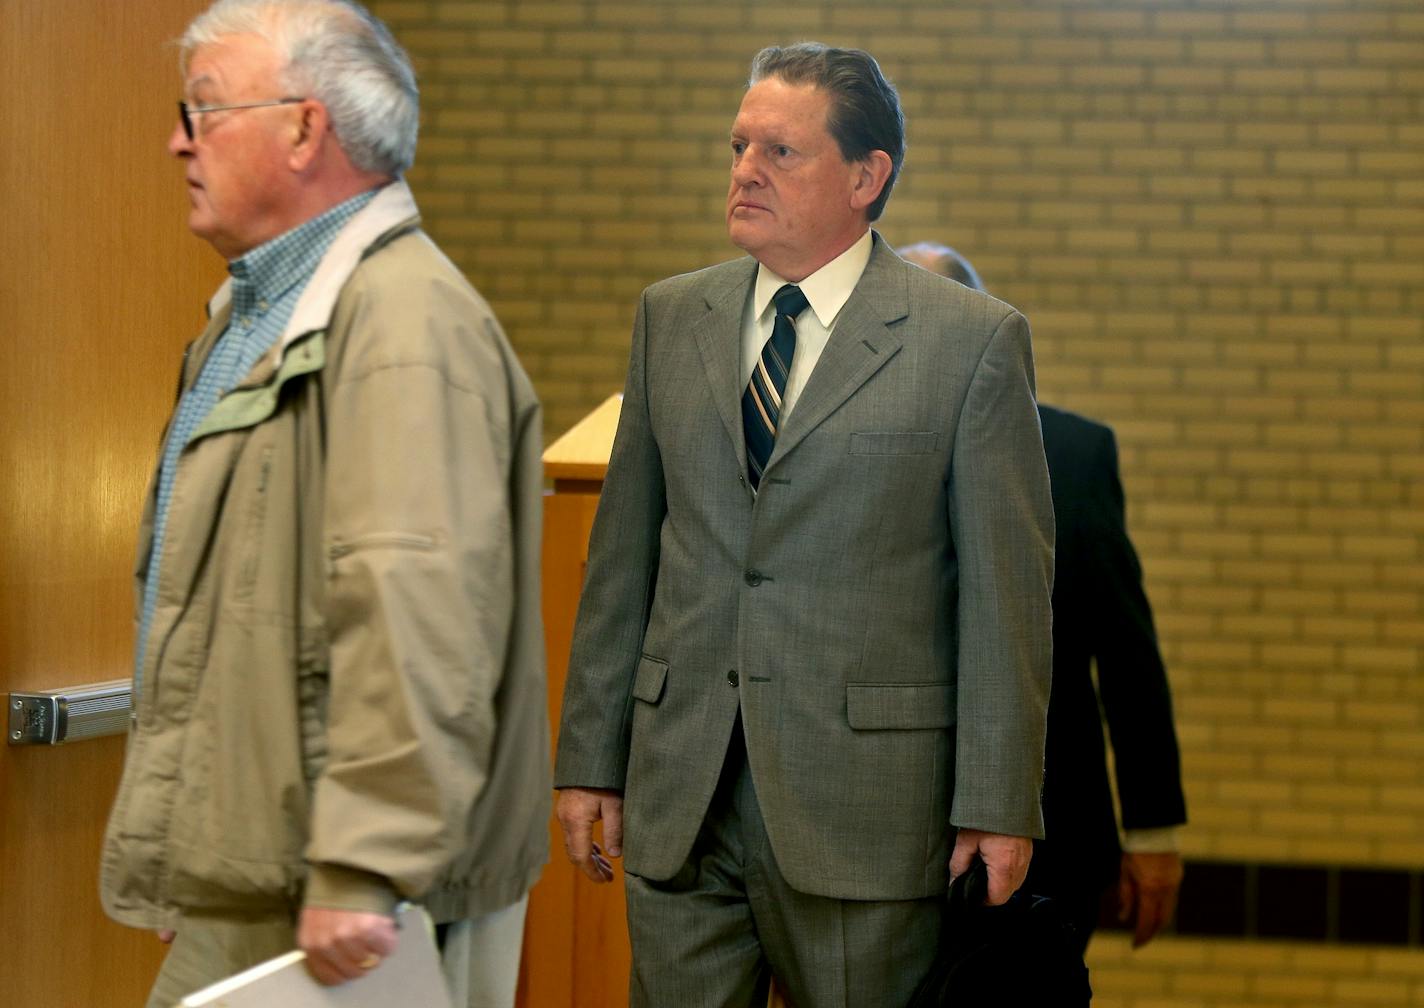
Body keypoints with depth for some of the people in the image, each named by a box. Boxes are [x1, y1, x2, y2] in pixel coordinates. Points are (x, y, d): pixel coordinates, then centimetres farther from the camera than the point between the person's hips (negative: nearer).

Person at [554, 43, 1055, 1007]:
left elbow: (1008, 591, -5)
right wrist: (591, 756, 9)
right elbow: (624, 554, 12)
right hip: (677, 792, 4)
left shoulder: (973, 340, -4)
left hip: (865, 800, -4)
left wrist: (1000, 805, -8)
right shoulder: (672, 317, 10)